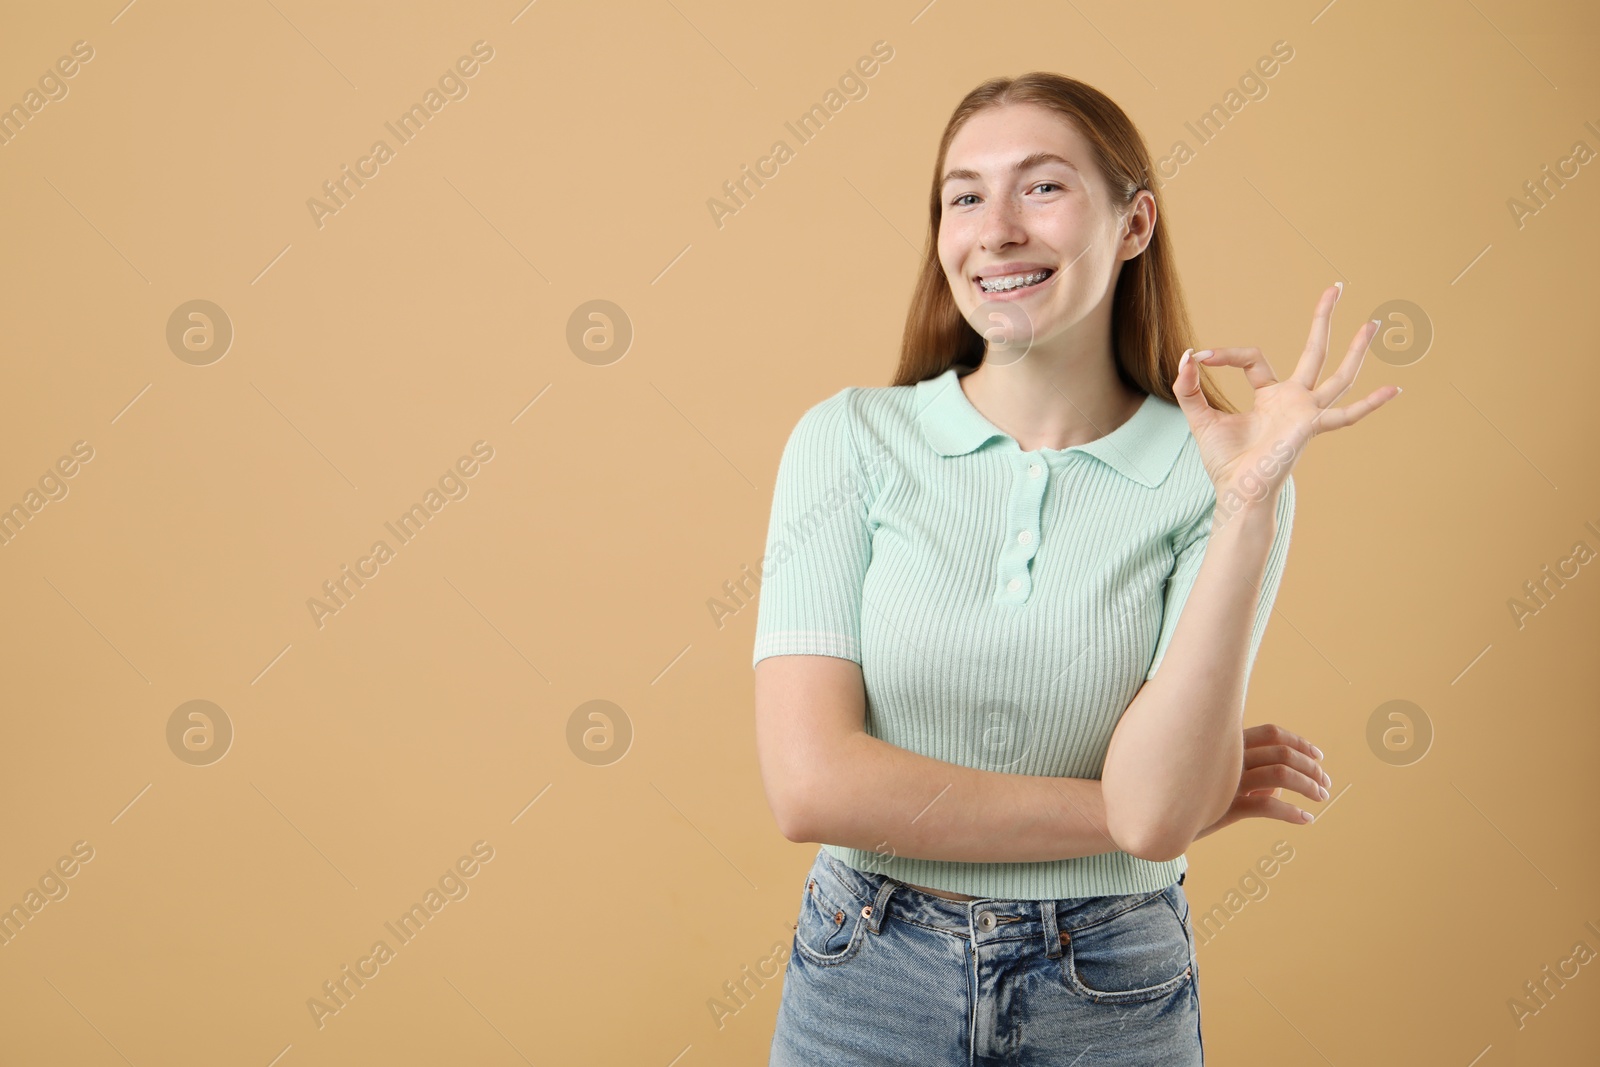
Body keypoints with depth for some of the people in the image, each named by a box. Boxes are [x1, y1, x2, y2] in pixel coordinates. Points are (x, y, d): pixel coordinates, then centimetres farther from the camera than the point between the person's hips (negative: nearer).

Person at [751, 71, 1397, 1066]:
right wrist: (1115, 810, -14)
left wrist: (1249, 502, -22)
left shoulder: (1211, 473, -9)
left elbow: (1157, 807, -19)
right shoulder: (849, 437, -9)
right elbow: (812, 781, -17)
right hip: (867, 982, 0)